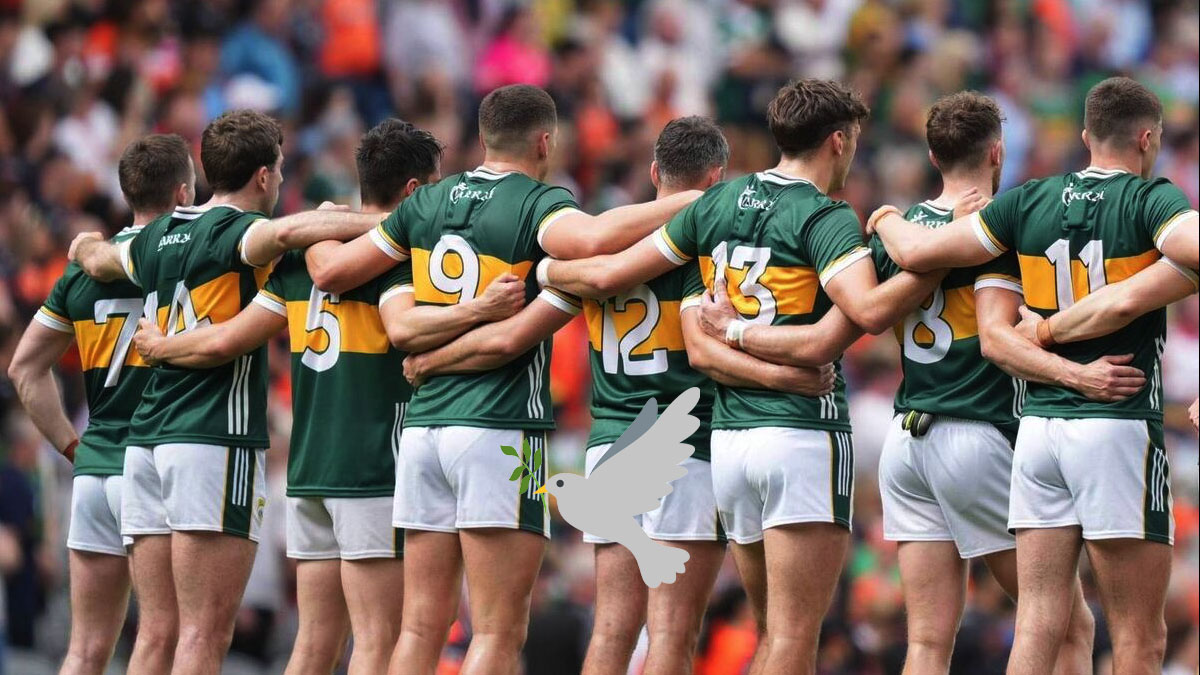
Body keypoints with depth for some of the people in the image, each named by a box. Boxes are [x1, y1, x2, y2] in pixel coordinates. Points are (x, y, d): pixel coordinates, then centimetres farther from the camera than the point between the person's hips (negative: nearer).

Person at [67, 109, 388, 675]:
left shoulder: (158, 237, 17)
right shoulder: (234, 230, -7)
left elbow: (97, 259, 38)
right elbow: (286, 232, -31)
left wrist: (88, 246, 62)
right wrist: (386, 224, -24)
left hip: (146, 439, 8)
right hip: (214, 443, -8)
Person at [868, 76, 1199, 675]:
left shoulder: (1030, 201, 7)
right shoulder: (1148, 199, -5)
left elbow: (918, 252, 8)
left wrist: (887, 220, 28)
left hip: (1038, 424, 5)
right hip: (1119, 426, -5)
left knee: (1038, 625, 3)